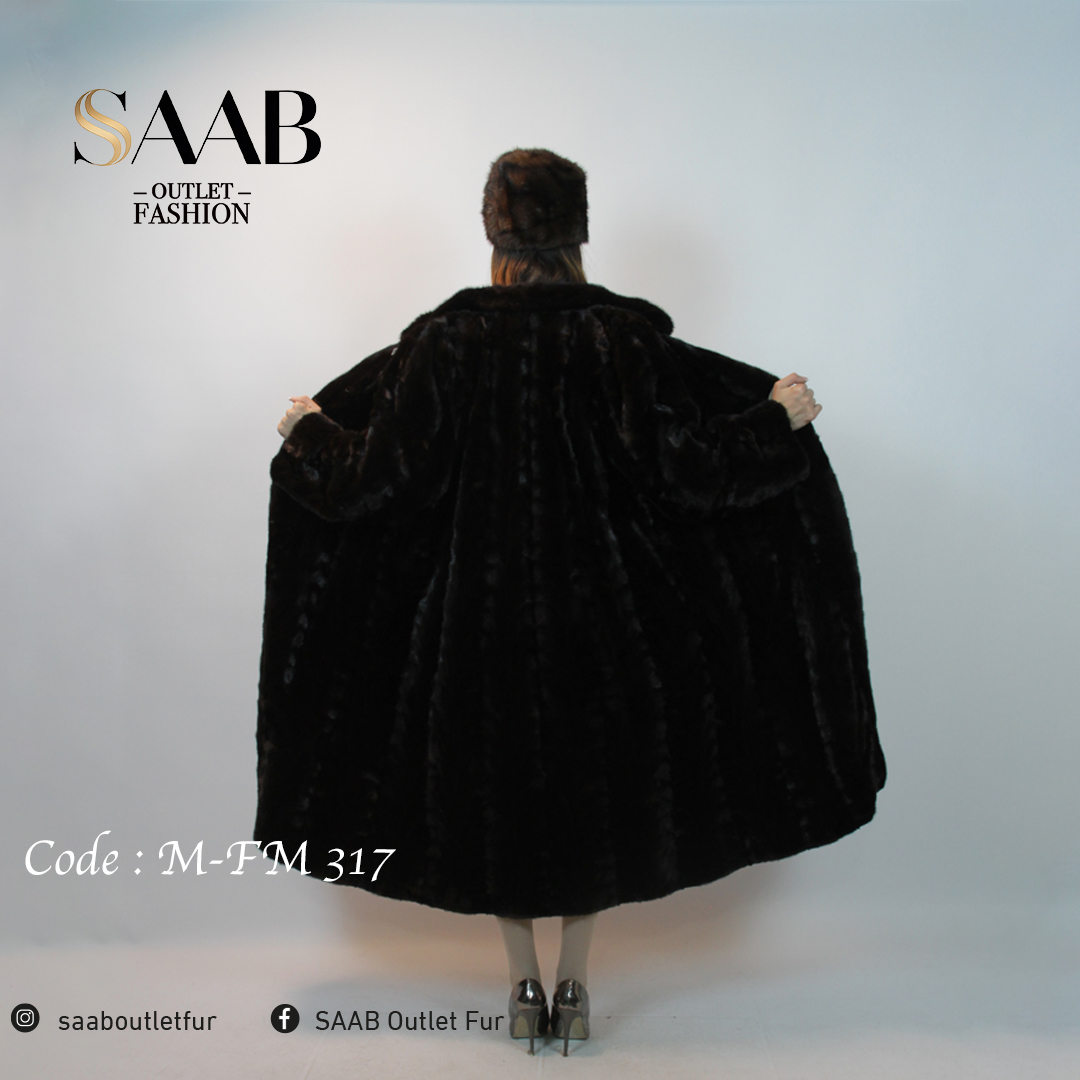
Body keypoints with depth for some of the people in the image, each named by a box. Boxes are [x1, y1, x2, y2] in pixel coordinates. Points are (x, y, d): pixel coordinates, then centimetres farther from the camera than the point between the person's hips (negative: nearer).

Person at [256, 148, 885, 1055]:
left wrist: (312, 429, 14)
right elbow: (685, 465, -12)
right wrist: (779, 418, 3)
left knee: (492, 784, 16)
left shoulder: (448, 339, -8)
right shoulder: (626, 335, -9)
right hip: (599, 605, 0)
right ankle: (574, 989, 25)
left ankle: (525, 990, 26)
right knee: (597, 782, 16)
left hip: (482, 606, 0)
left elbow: (380, 474, -6)